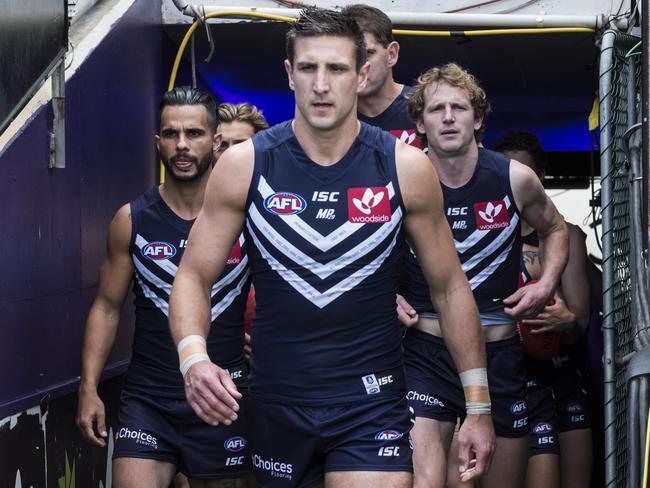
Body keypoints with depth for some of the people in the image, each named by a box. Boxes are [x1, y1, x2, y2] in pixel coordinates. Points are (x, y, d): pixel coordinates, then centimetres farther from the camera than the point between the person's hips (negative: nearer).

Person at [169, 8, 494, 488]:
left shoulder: (406, 168, -5)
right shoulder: (244, 165, -5)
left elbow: (450, 287, 4)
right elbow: (193, 277, 0)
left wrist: (478, 406, 3)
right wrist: (194, 359, -21)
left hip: (371, 402, -1)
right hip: (277, 402, 2)